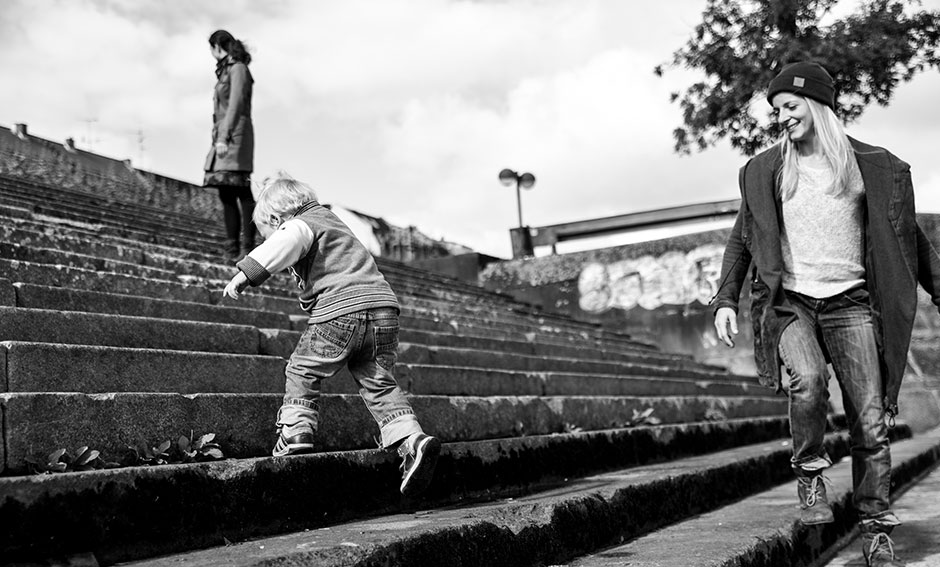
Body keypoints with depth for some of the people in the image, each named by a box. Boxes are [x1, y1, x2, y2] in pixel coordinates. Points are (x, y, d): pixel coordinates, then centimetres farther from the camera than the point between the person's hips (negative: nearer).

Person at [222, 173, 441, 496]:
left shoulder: (301, 225, 5)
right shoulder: (335, 224, 34)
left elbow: (283, 245, -18)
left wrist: (247, 273, -25)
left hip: (340, 309, -7)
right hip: (383, 304, 8)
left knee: (303, 371, 10)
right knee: (379, 384, 7)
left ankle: (295, 434, 2)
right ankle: (412, 439, -9)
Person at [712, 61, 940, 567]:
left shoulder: (874, 167, 7)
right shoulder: (764, 170, 9)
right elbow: (741, 241, 14)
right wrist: (725, 301, 4)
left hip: (850, 302, 0)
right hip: (790, 302, 0)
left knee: (870, 424, -3)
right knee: (808, 379, -30)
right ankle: (809, 474, -6)